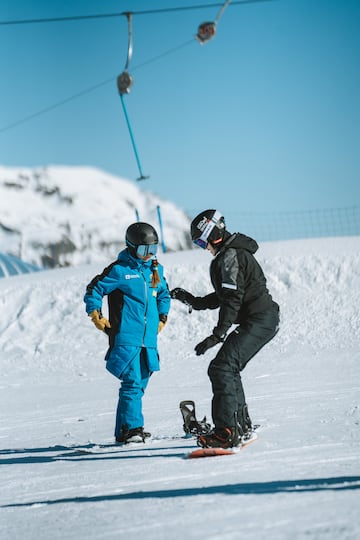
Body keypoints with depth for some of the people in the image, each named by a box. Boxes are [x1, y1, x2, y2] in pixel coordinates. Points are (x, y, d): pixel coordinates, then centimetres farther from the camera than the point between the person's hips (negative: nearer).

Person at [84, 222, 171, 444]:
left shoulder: (156, 270, 14)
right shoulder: (120, 270, -5)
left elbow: (164, 294, 30)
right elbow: (94, 291, 0)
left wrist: (162, 318, 20)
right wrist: (97, 317, -4)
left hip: (149, 338, 7)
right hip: (126, 337, -7)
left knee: (140, 383, 7)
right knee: (132, 382, -15)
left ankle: (125, 430, 12)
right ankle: (131, 428, -14)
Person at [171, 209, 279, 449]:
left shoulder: (229, 256, -13)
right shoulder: (235, 252, 20)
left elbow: (233, 298, -21)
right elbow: (224, 295, 28)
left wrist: (218, 334, -24)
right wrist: (195, 301, 26)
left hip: (258, 321, -11)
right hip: (266, 320, 11)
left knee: (221, 368, -17)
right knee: (230, 369, 19)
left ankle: (226, 431, -25)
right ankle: (242, 428, 26)